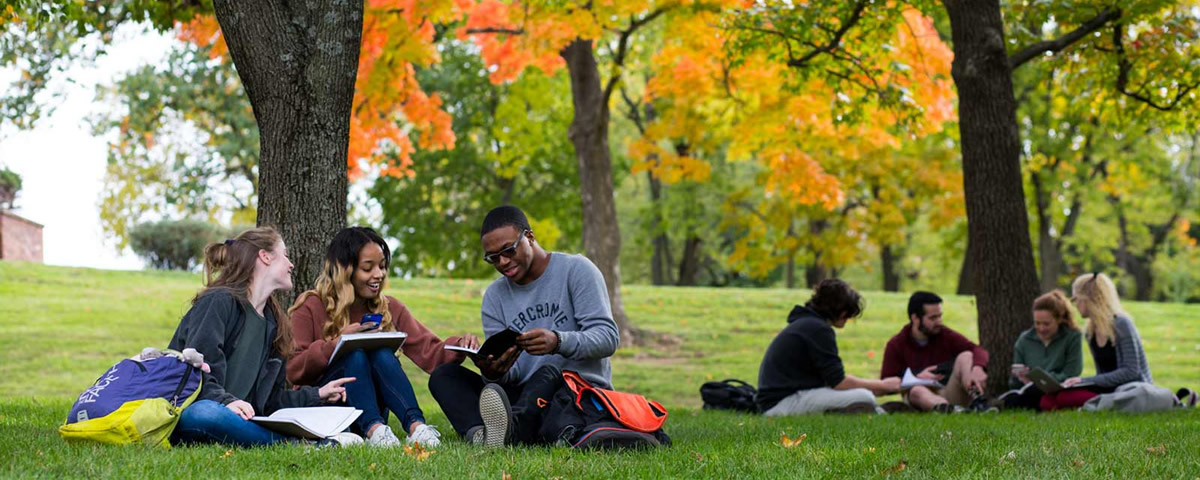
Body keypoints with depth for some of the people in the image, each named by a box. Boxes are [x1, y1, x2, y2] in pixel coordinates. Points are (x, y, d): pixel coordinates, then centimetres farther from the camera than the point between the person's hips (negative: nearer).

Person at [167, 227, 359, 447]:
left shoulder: (272, 322, 23)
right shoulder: (219, 301, -3)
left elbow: (268, 399, 24)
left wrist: (317, 395, 16)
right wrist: (225, 401, -31)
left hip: (235, 420, 9)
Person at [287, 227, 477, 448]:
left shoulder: (389, 309, 8)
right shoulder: (310, 309, -4)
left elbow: (428, 352, -4)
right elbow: (290, 371, -12)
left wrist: (458, 346, -24)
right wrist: (335, 345, -25)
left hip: (370, 409, 3)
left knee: (382, 354, -24)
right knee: (355, 354, -28)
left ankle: (415, 424, -44)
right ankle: (373, 428, -47)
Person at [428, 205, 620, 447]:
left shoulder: (576, 270, -1)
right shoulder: (495, 296, 13)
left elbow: (608, 337, -12)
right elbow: (511, 375, 6)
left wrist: (558, 341, -31)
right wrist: (494, 373, -20)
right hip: (522, 396, 5)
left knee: (548, 372, -37)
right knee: (443, 375, -13)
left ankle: (509, 429, -68)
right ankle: (478, 434, -45)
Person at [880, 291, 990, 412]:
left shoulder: (946, 335, 8)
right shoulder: (896, 345, 5)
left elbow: (978, 350, -5)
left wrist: (978, 368, -30)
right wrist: (917, 378, -14)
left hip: (948, 395, 2)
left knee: (965, 356, -16)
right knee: (917, 391, -36)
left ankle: (978, 401, -43)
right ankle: (953, 409, -66)